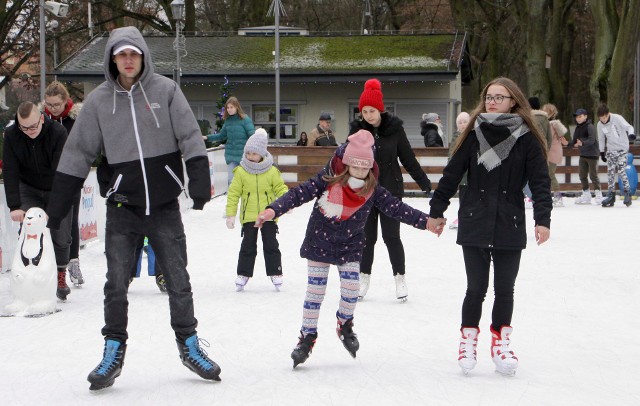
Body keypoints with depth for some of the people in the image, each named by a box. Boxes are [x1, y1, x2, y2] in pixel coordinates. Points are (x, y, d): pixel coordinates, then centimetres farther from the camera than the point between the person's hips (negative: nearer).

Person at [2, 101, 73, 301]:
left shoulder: (59, 132, -26)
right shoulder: (11, 135, -17)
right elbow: (9, 172, -17)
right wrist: (14, 206, -27)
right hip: (29, 190, 2)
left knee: (61, 237, -4)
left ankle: (60, 277, 17)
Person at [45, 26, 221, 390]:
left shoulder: (165, 90, -3)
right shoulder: (99, 100, 1)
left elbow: (190, 137, -6)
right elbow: (78, 154, 3)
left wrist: (200, 181, -19)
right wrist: (57, 206, 0)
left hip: (165, 206, -1)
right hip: (123, 208, 1)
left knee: (178, 281, 7)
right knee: (116, 284, 0)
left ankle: (189, 345, 21)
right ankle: (114, 351, 12)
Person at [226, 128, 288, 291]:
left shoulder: (272, 171, -4)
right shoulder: (241, 172, -5)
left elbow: (280, 188, 1)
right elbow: (233, 193, -2)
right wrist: (230, 214, -4)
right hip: (248, 216, 0)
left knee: (271, 245, 6)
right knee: (248, 246, 6)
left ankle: (275, 273, 15)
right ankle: (243, 274, 16)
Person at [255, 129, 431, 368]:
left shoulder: (373, 190, -10)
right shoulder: (326, 181, -19)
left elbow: (396, 208, -7)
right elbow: (298, 195, -23)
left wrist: (426, 221, -12)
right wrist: (273, 210, -34)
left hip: (350, 247, 2)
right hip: (319, 242, -2)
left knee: (351, 289, -3)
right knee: (315, 290, 1)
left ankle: (345, 325, 27)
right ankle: (307, 336, 14)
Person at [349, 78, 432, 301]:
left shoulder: (394, 128, -7)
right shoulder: (357, 129, -3)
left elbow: (409, 159, -1)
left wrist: (425, 184, 0)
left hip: (390, 190, -2)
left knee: (391, 236, -1)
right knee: (366, 237, 8)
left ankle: (400, 278, 10)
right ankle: (364, 278, 20)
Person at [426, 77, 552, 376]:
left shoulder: (527, 139, -1)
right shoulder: (474, 136, 3)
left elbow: (540, 182, -3)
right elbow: (451, 175, 7)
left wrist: (542, 219, -12)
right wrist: (435, 211, 8)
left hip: (510, 227, 0)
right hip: (474, 225, 0)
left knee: (504, 289, 7)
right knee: (476, 287, 2)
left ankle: (501, 342, 22)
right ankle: (468, 340, 18)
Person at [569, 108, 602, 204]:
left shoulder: (590, 127, -14)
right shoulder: (578, 128, 9)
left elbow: (592, 140, -27)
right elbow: (574, 142, 11)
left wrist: (582, 143, -42)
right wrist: (568, 144, -8)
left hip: (592, 154, -8)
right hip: (583, 155, 8)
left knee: (593, 175, -5)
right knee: (582, 175, 11)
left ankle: (598, 194, 4)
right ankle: (586, 195, 20)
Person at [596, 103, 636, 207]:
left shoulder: (617, 118, -16)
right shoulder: (600, 124, 0)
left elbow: (628, 127, -20)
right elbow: (601, 139, 11)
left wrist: (631, 133, -41)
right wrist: (602, 152, 13)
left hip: (622, 148, -5)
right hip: (610, 150, 5)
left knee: (621, 170, -14)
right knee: (610, 172, 1)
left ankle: (627, 193, -4)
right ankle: (611, 196, 6)